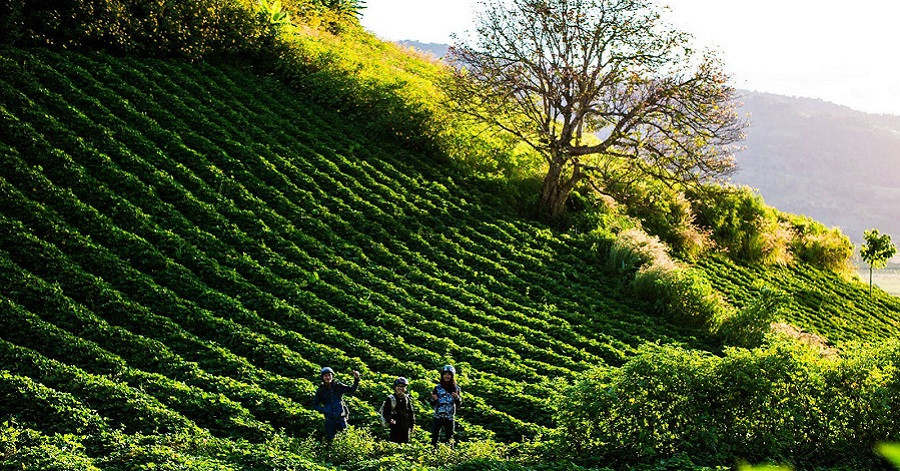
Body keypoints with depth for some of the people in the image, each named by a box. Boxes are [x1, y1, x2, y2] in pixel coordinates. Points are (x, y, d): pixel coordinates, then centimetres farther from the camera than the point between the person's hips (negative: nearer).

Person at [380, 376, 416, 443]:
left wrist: (412, 424, 12)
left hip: (406, 427, 5)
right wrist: (389, 420, -19)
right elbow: (384, 411, -4)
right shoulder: (390, 398, -2)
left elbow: (411, 412, 17)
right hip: (395, 427, -4)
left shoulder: (407, 398, 12)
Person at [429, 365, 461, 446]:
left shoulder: (456, 388, 5)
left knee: (449, 439, 5)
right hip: (438, 417, -1)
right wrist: (433, 400, -19)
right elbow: (432, 404, 3)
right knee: (434, 438, -8)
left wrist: (457, 397, -17)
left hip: (450, 418, 1)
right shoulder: (437, 387, 2)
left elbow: (459, 403, 4)